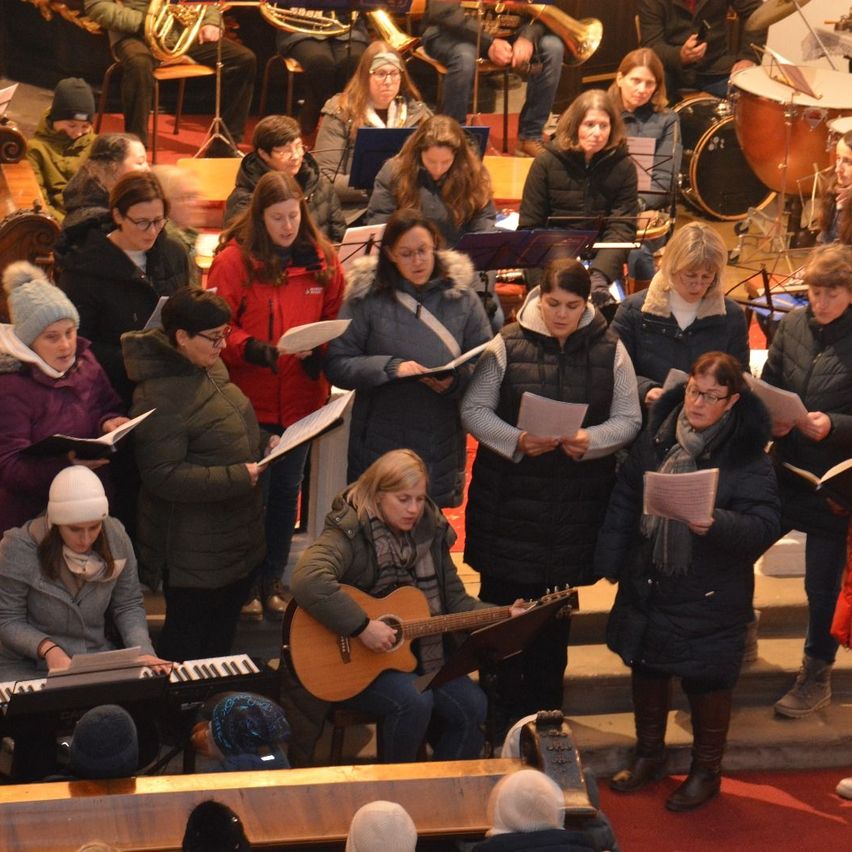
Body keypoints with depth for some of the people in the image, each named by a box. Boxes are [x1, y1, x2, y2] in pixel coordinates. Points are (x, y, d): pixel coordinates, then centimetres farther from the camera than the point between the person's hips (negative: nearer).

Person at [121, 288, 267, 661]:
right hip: (194, 553, -9)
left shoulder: (210, 366, 4)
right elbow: (163, 476, -28)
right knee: (185, 645, 5)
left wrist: (262, 448, 3)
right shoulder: (159, 395, -25)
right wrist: (239, 477, -27)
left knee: (221, 638, 21)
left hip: (236, 540, 9)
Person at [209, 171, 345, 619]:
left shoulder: (321, 260, 3)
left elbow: (336, 320, 9)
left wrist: (321, 350, -10)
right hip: (249, 398, -4)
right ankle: (245, 583, 17)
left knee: (287, 490, 13)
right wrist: (251, 350, -25)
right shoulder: (233, 261, -9)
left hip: (301, 397, 4)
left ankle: (273, 581, 27)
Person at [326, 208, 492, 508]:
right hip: (379, 444, -1)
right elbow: (337, 365, -5)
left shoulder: (462, 297, 3)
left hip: (441, 447, 2)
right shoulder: (367, 297, -3)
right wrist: (390, 368, -19)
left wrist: (456, 380, -16)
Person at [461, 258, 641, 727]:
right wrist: (516, 441, -19)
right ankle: (501, 708, 14)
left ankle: (544, 704, 24)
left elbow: (628, 419, 3)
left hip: (576, 499, 2)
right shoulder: (507, 344, -2)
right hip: (510, 494, -1)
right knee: (504, 600, 2)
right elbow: (473, 410, -2)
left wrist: (590, 440, -17)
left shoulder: (609, 350, 3)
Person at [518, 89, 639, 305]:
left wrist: (599, 273, -23)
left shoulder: (623, 166, 1)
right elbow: (529, 226, 0)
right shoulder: (547, 162, -1)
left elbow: (621, 229, -5)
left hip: (602, 261, 0)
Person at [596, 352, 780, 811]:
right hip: (647, 580, 5)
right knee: (646, 665, 18)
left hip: (709, 593, -5)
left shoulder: (746, 455, -15)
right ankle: (649, 753, 40)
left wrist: (717, 525, -38)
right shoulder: (656, 437, 0)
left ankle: (707, 769, 28)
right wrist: (612, 561, 9)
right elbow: (625, 498, 9)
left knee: (707, 678, 7)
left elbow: (764, 525, -20)